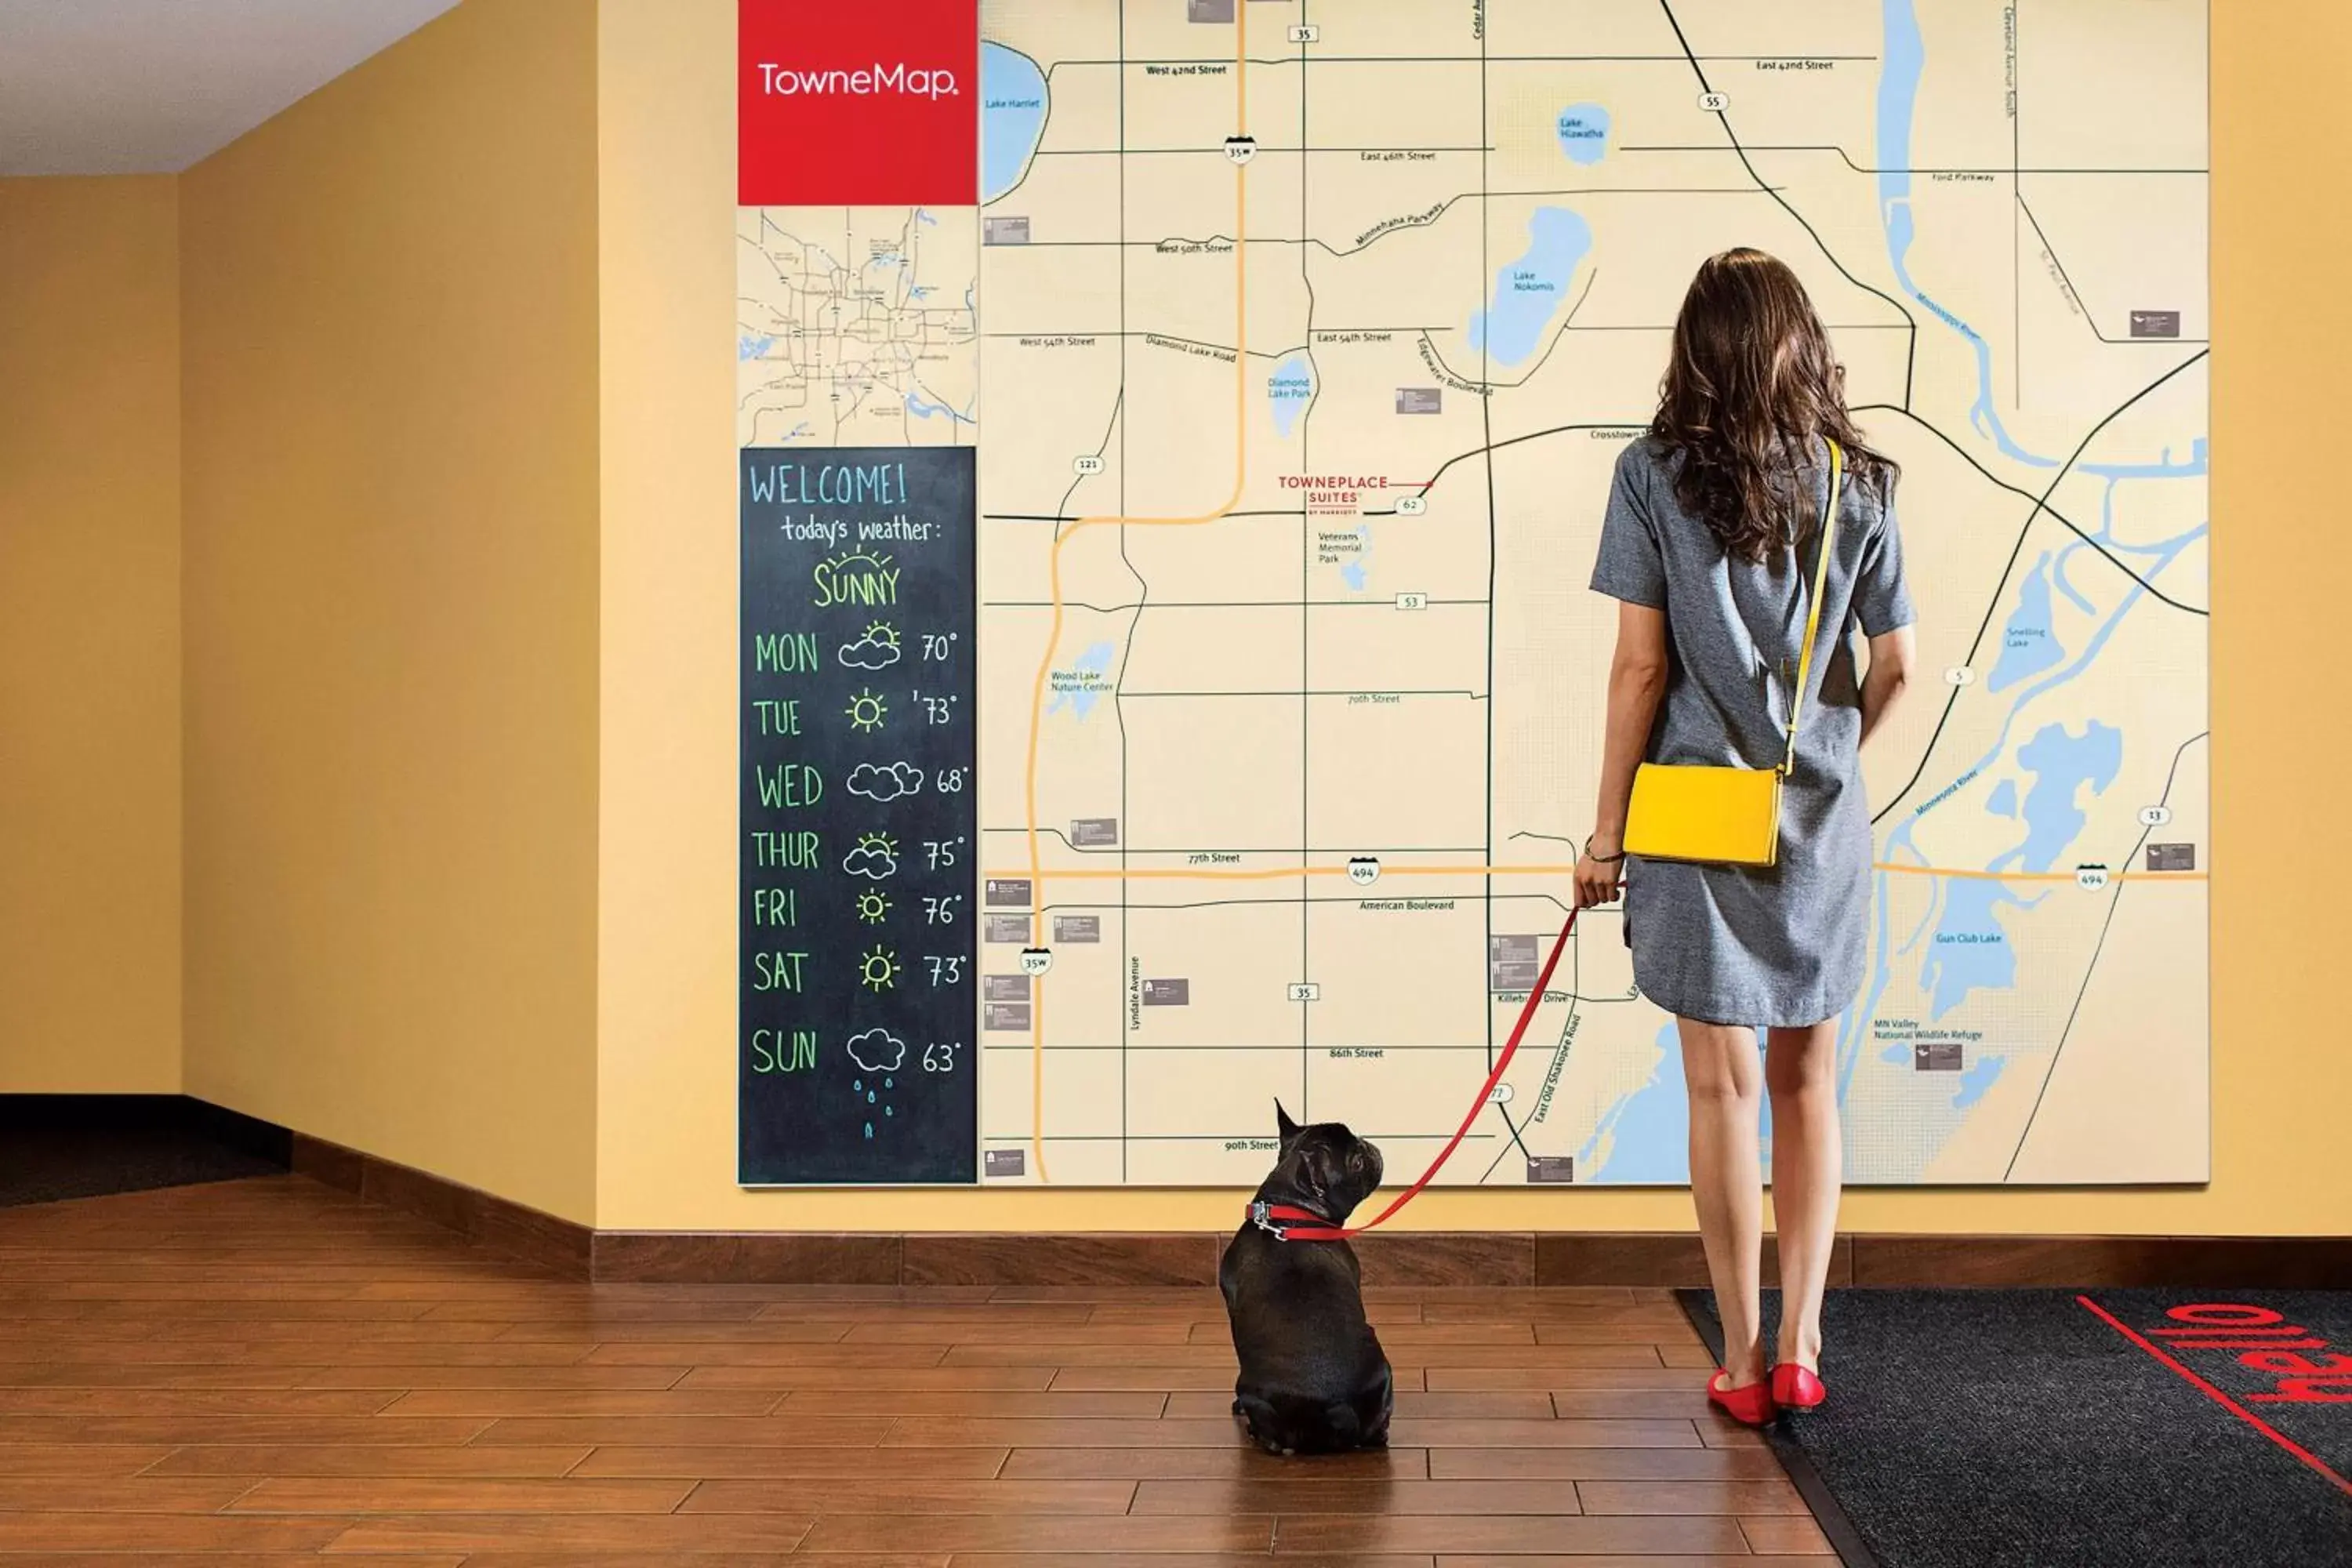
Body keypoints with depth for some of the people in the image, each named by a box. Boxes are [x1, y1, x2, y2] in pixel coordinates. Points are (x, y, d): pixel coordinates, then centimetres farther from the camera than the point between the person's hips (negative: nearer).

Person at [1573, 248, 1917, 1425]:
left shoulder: (1654, 475, -6)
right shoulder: (1857, 485, 2)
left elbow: (1640, 667, -8)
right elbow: (1895, 667, 5)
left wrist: (1607, 827, -1)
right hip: (1823, 822, 3)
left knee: (1724, 1086, 4)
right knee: (1807, 1081, 14)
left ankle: (1741, 1363, 11)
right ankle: (1800, 1350, 16)